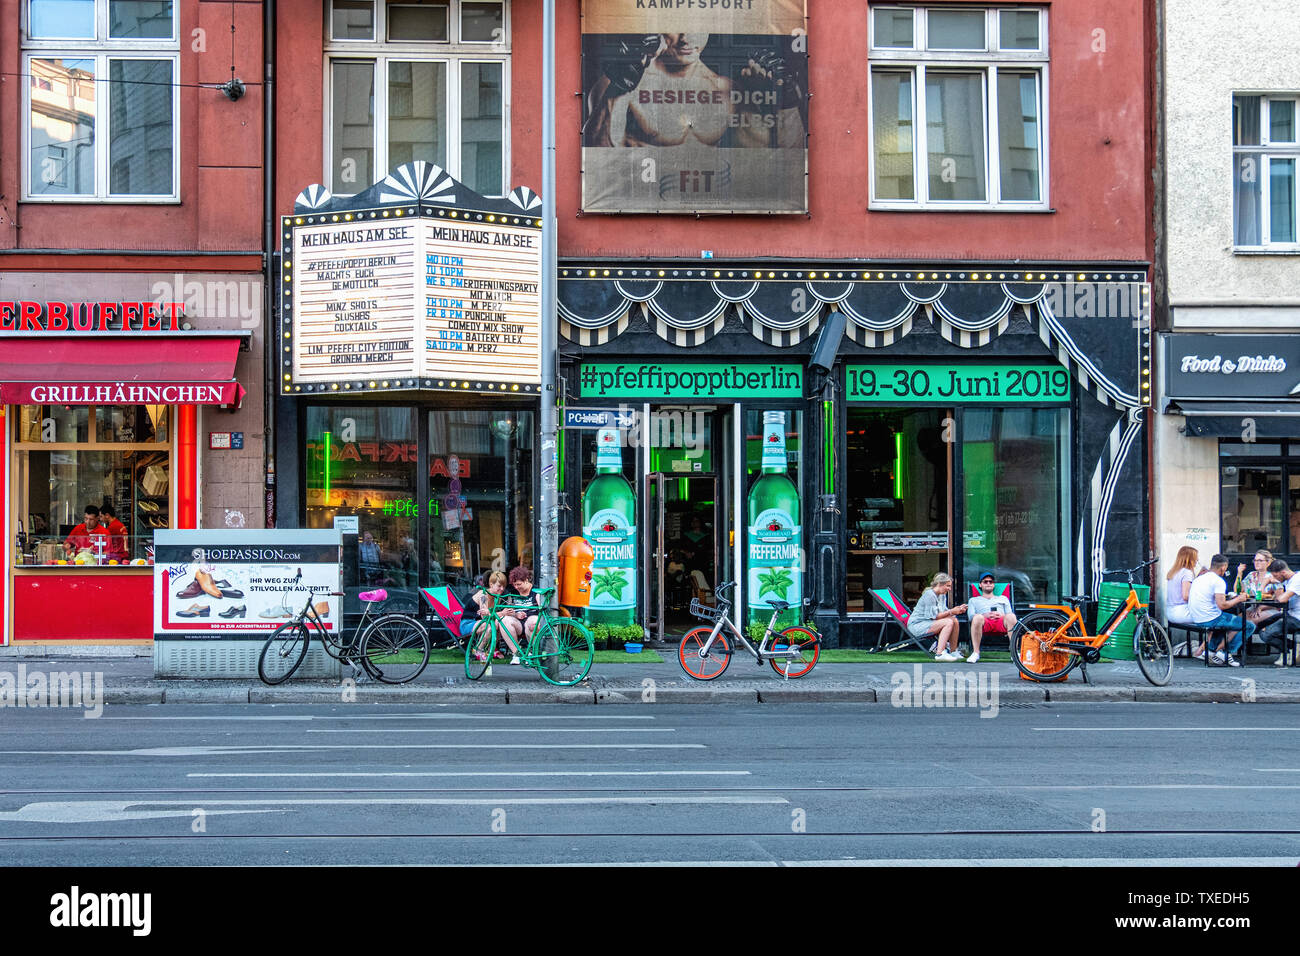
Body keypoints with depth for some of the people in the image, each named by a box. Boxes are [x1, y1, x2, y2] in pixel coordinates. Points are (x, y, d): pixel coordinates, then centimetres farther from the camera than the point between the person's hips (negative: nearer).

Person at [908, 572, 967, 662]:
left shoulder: (942, 595, 13)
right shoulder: (929, 595, -17)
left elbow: (944, 612, 9)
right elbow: (934, 616, -19)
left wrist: (957, 609, -4)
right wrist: (951, 612, -19)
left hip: (927, 623, 9)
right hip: (916, 625, -9)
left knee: (954, 620, -7)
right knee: (949, 622, -25)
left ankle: (953, 652, -3)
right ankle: (939, 653, -32)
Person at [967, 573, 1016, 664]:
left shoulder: (1003, 598, 37)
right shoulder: (974, 600, 32)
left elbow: (1010, 615, 20)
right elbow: (971, 616, 13)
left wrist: (1002, 615, -4)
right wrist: (985, 615, -7)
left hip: (1001, 622, 1)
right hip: (985, 623, -1)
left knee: (1011, 616, -36)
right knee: (977, 617, -39)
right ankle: (975, 653, -33)